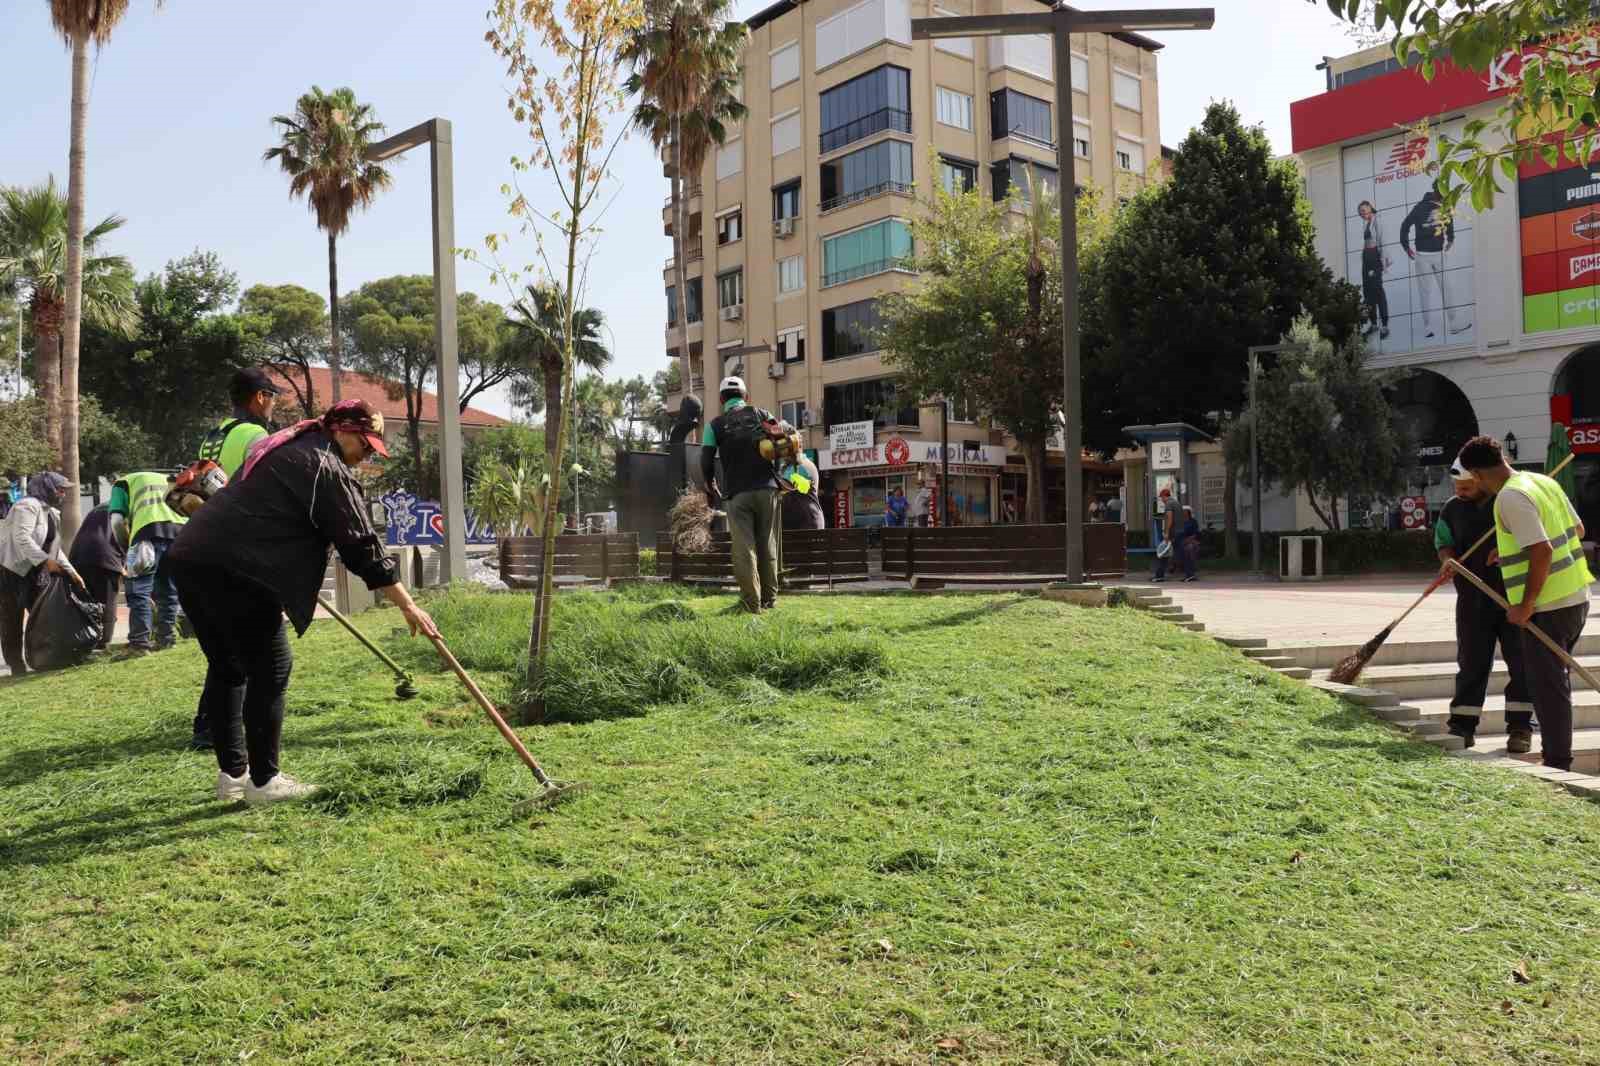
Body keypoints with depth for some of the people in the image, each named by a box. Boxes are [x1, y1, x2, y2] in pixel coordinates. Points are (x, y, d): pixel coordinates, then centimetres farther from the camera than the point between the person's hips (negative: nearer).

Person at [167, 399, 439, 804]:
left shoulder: (284, 447, 24)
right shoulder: (328, 468, -5)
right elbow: (362, 545, -9)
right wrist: (408, 606, -7)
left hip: (189, 558, 10)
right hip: (233, 571, -10)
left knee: (227, 669, 17)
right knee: (270, 669, 0)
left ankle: (232, 775, 24)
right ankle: (263, 781, 5)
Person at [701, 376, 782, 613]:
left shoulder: (716, 424, 4)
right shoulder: (760, 414, 8)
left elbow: (706, 462, 1)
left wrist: (711, 488, 18)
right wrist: (777, 473, 17)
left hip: (738, 493, -2)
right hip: (767, 488, 2)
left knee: (744, 549, -1)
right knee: (768, 546, 11)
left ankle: (752, 603, -5)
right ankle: (769, 599, 15)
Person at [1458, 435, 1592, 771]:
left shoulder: (1510, 497, -18)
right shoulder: (1545, 482, 9)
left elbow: (1542, 552, -24)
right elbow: (1578, 530, 19)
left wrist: (1526, 605, -17)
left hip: (1547, 607, -9)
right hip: (1576, 598, 9)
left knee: (1547, 687, 0)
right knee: (1556, 680, 20)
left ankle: (1557, 765, 7)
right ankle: (1559, 757, 29)